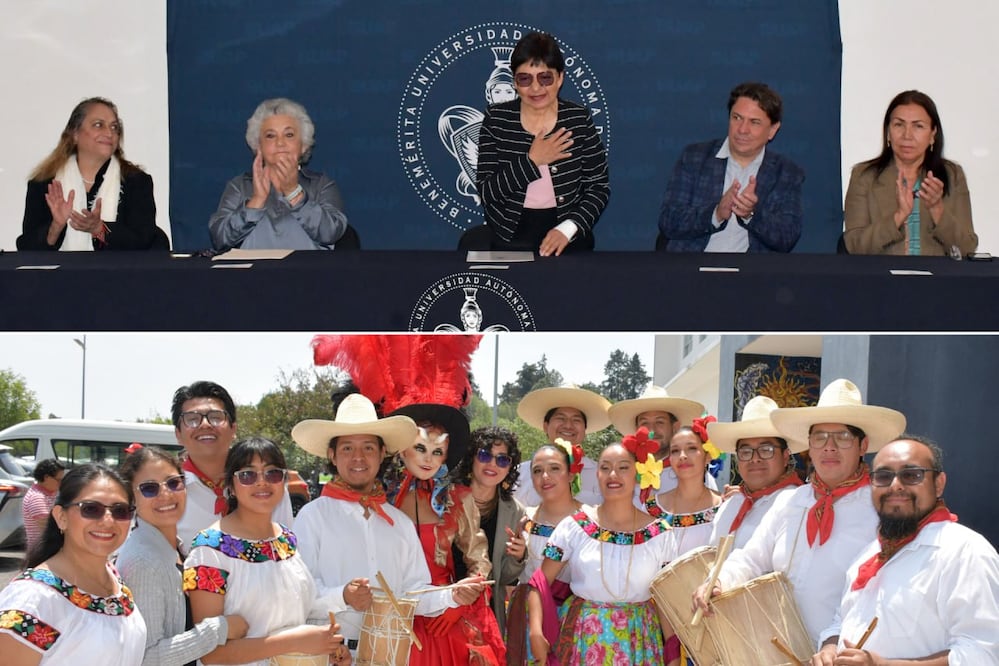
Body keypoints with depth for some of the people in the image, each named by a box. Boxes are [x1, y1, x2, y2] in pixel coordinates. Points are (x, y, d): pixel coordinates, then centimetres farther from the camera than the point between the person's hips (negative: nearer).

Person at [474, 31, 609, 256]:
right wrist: (532, 161, -15)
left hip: (565, 238, -1)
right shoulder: (496, 120, 0)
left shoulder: (579, 120, 1)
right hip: (509, 235, 1)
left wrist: (568, 228, -13)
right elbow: (485, 193, -5)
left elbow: (599, 187, 2)